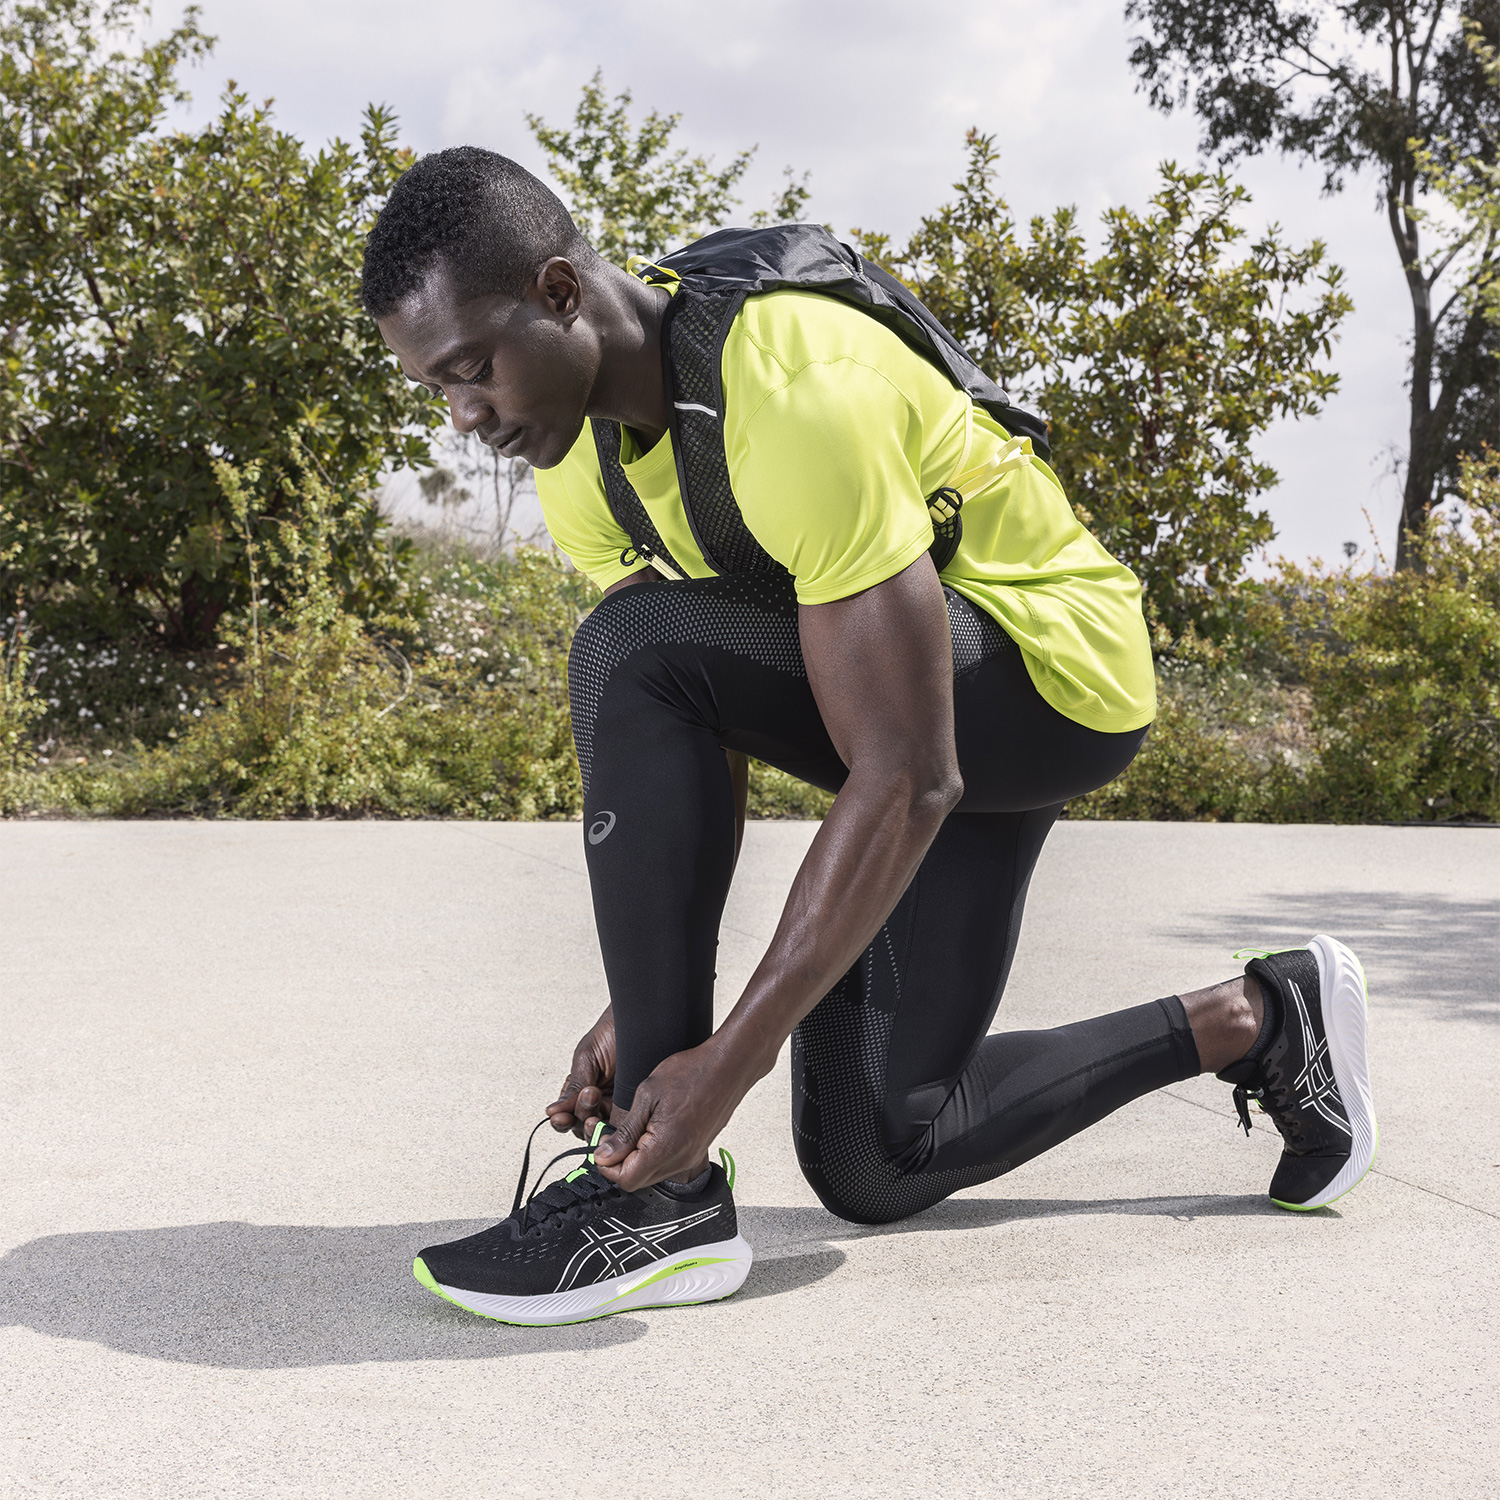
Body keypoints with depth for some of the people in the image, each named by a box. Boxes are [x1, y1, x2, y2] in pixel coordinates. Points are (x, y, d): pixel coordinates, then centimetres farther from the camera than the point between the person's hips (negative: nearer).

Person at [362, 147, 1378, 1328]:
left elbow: (905, 782, -33)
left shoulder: (797, 395, -32)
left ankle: (660, 1198, -24)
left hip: (1046, 664, -9)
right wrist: (646, 1008, -9)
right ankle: (1251, 1024, 21)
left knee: (633, 658, -31)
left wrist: (730, 1059, -33)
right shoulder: (576, 444, -5)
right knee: (875, 1166, 5)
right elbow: (690, 754, 0)